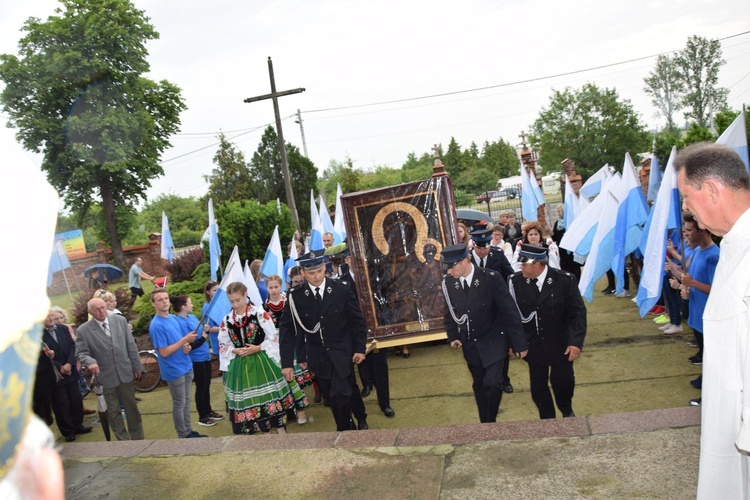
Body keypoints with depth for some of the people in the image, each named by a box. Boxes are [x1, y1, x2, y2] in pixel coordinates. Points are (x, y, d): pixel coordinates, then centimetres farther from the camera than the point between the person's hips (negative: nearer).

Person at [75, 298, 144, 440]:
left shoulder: (120, 320, -3)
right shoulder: (83, 330, -9)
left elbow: (130, 345, 3)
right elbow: (81, 353, -7)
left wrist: (137, 365, 6)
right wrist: (90, 362, -28)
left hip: (125, 372, 2)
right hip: (106, 376, -2)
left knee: (131, 406, 15)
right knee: (113, 411, 10)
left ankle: (138, 438, 31)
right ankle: (123, 440, 26)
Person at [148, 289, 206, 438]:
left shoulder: (173, 318, 6)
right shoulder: (156, 325, -19)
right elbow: (164, 352, -21)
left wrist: (186, 346, -5)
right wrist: (184, 340, -21)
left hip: (186, 366, 8)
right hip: (174, 371, -8)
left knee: (186, 401, 16)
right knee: (179, 404, 5)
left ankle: (189, 431, 27)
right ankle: (183, 436, 17)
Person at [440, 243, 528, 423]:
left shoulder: (491, 278, -20)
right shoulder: (448, 282, -9)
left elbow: (509, 312, -15)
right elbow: (450, 313, 8)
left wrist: (519, 343, -12)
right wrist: (453, 337, -1)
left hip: (494, 340, -4)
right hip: (470, 344, 4)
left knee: (492, 383, -16)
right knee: (479, 386, 15)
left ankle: (490, 422, 6)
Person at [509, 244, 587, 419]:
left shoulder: (565, 280, -16)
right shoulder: (515, 281, -12)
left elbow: (578, 312, -11)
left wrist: (576, 341, -19)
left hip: (561, 344, -1)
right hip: (534, 345, 1)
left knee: (563, 381, 10)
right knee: (538, 387, 10)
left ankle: (566, 410, 44)